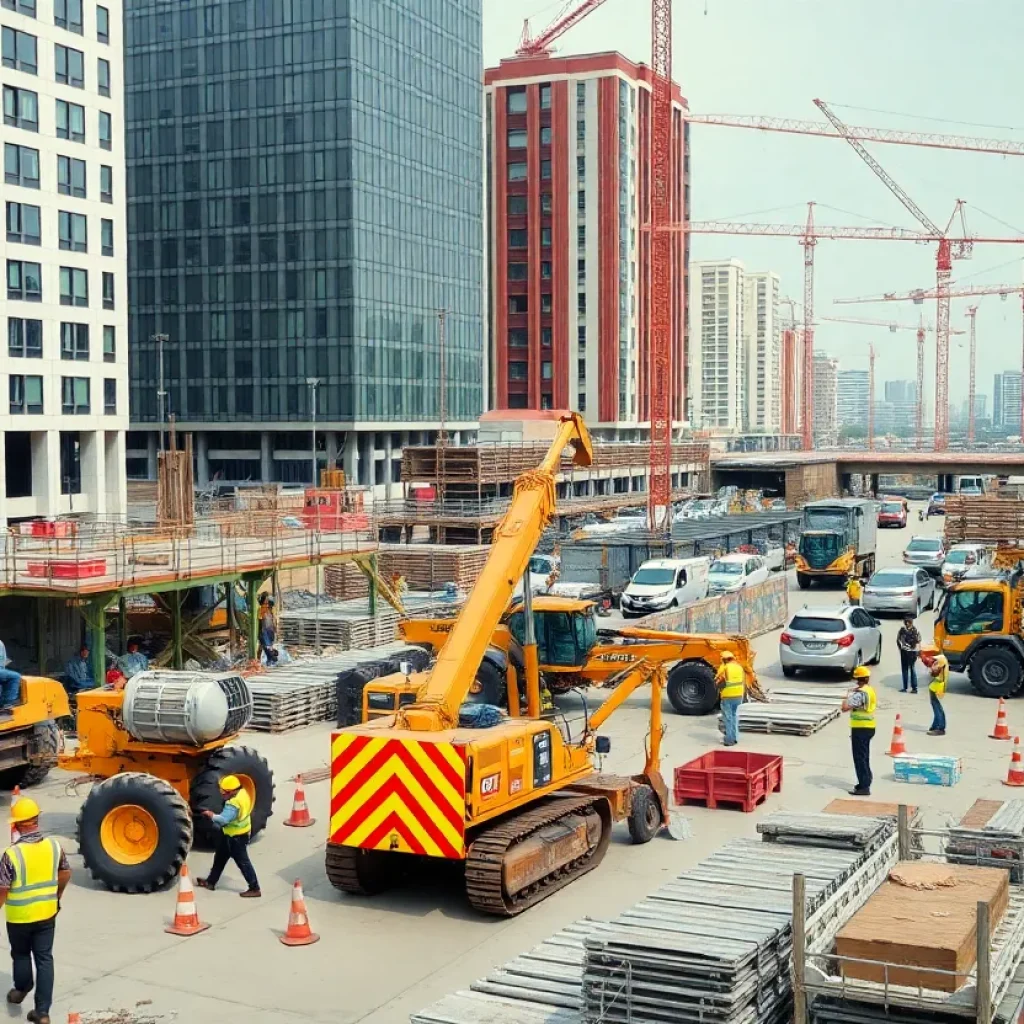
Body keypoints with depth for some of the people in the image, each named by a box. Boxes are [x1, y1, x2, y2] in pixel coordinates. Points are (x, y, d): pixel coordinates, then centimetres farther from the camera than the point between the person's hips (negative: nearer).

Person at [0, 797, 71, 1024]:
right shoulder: (54, 845, -7)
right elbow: (65, 873, 7)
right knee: (45, 959, 7)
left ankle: (21, 990, 45)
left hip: (19, 916, -3)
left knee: (21, 954, 22)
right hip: (47, 913, 3)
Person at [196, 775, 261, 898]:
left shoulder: (234, 803, -31)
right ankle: (210, 882, 35)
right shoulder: (243, 793, -1)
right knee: (220, 857, 21)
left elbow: (223, 819, -33)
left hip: (236, 836, -10)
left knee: (242, 862, -1)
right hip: (240, 832, 10)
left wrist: (211, 815, -17)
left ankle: (254, 889, 6)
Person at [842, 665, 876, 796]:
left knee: (860, 757, -5)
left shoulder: (859, 693, -20)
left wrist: (847, 697, -6)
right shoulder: (871, 690, 7)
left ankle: (864, 787, -5)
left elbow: (845, 707, -26)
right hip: (869, 727, 9)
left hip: (860, 728, -9)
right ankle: (866, 781, 29)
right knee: (864, 756, 20)